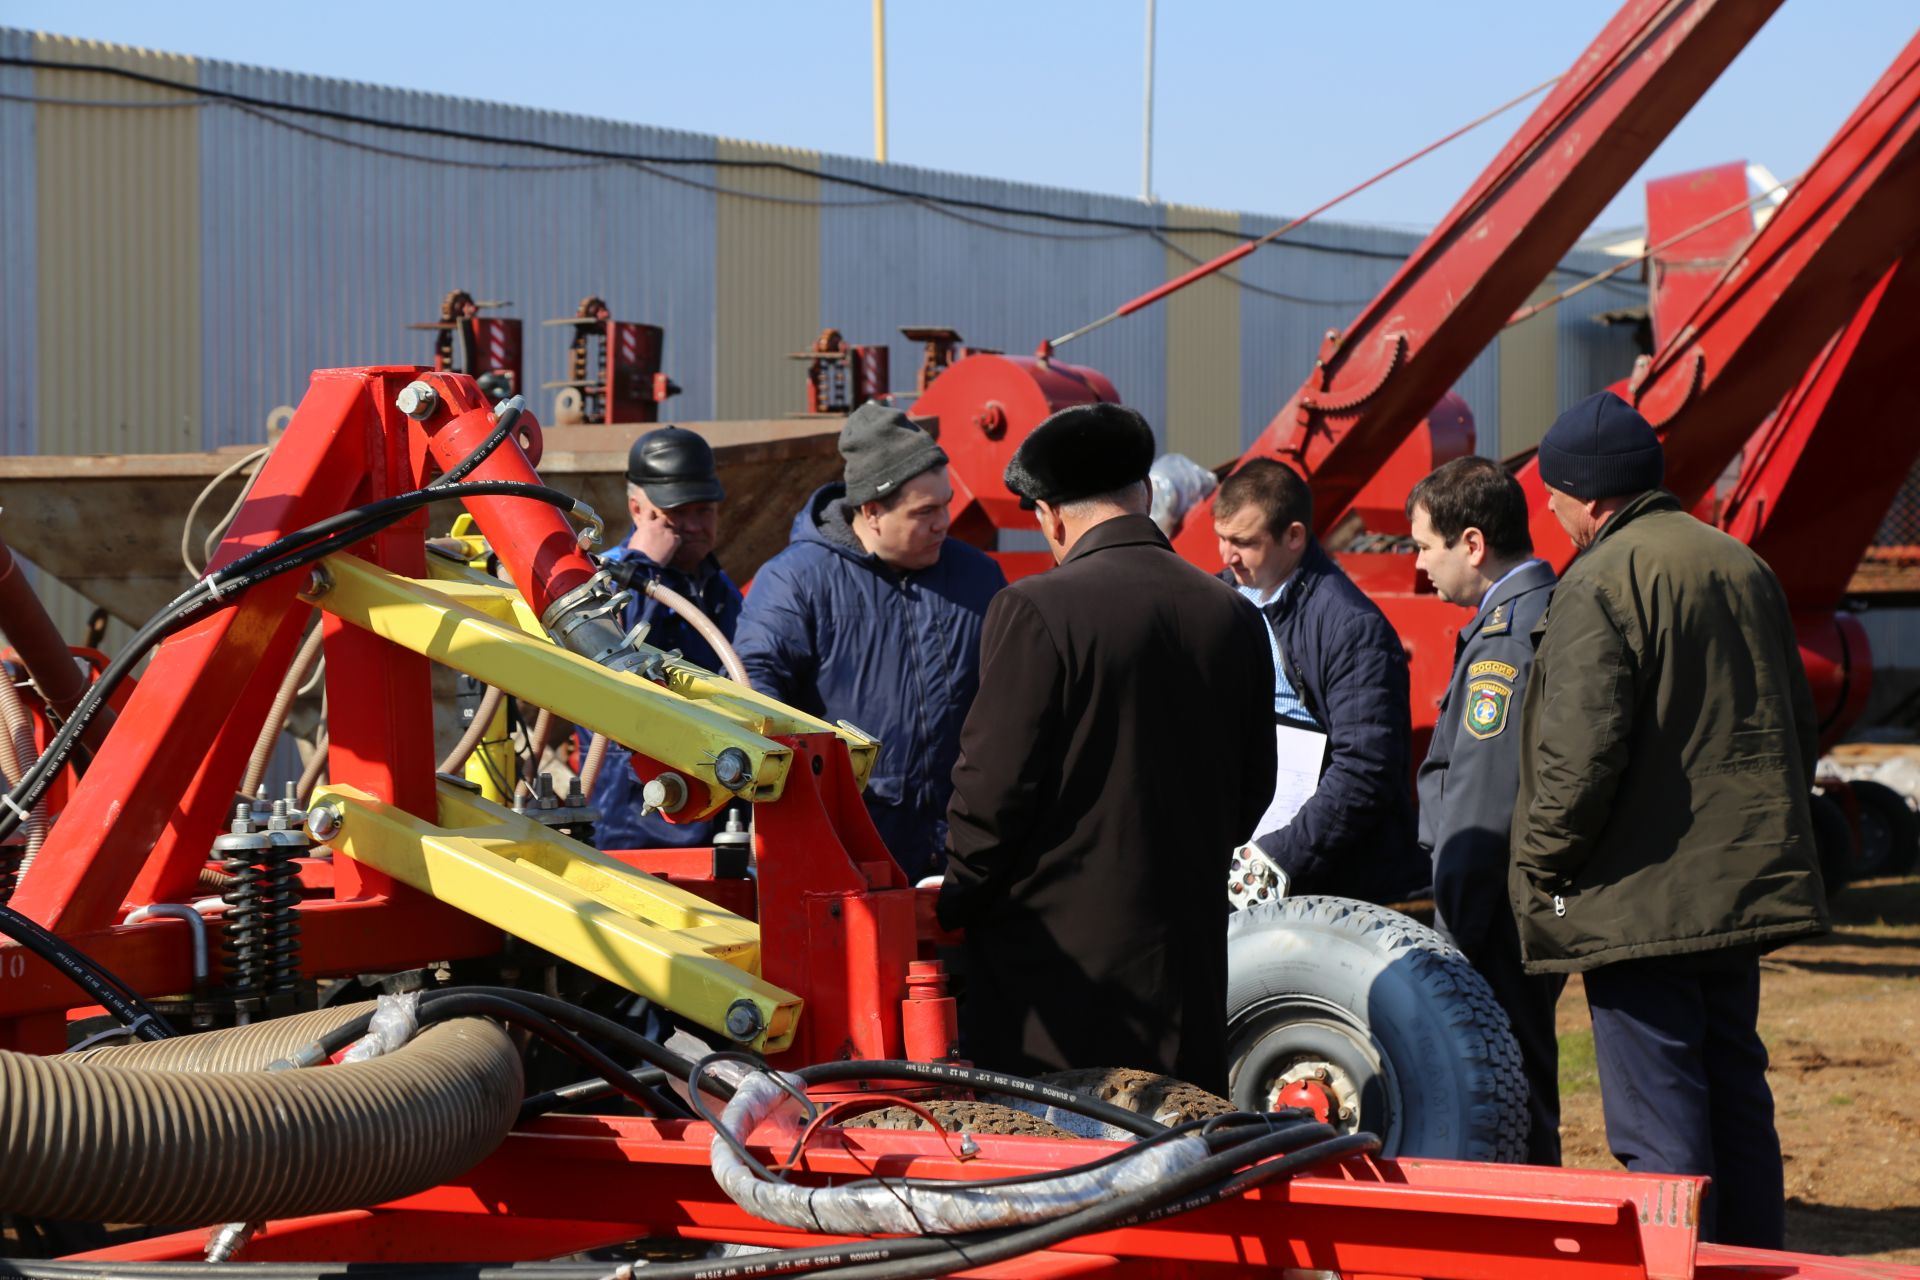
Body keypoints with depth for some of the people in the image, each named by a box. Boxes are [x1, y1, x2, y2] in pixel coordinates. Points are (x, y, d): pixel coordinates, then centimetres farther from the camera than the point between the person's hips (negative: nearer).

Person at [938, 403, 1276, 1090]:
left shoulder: (1035, 611, -12)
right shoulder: (1234, 617, 5)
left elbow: (995, 783, -12)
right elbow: (1252, 788, 12)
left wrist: (957, 899, 3)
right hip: (1187, 950, 5)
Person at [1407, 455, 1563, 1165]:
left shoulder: (1508, 637, -17)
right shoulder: (1554, 615, 15)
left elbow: (1482, 804, -21)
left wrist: (1450, 932, -18)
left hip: (1500, 916, -10)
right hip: (1541, 906, 10)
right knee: (1526, 1108, 16)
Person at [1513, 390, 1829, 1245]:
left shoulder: (1599, 583, -14)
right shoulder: (1743, 568, 13)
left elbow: (1583, 751, -21)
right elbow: (1800, 731, 20)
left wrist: (1539, 867, -9)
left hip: (1641, 900, -8)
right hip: (1744, 883, 8)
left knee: (1658, 1116, -4)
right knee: (1734, 1091, 17)